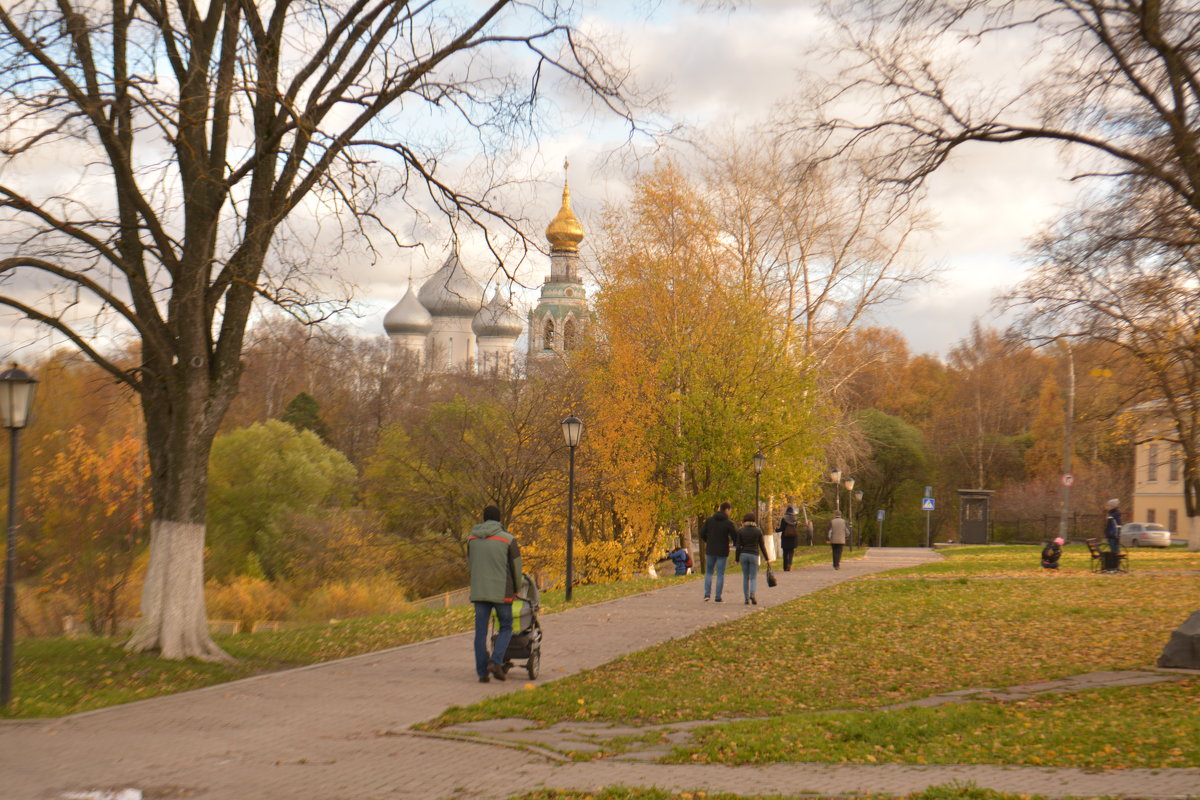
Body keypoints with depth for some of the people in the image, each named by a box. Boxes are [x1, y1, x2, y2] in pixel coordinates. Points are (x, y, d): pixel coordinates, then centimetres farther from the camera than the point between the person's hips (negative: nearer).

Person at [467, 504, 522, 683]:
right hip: (502, 592, -3)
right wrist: (517, 589, 13)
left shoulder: (472, 539, 5)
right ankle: (495, 662, -8)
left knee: (481, 631, 6)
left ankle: (482, 672, 4)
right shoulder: (508, 539, -6)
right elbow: (516, 568, -2)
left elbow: (470, 566, 14)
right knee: (506, 628, 11)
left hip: (478, 592, 3)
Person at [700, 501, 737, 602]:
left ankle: (707, 594, 4)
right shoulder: (728, 523, -11)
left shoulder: (709, 520, -1)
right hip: (722, 552, -2)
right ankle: (718, 597, 4)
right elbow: (735, 537, -9)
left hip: (710, 551, 3)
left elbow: (702, 534, 0)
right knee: (720, 574, 6)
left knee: (708, 572, 16)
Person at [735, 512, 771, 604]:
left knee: (745, 577, 10)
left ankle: (747, 598, 7)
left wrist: (737, 559, 4)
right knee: (753, 577, 4)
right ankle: (752, 593, -21)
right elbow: (762, 546, 2)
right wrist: (767, 558, 10)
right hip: (754, 555, -1)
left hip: (743, 555, 1)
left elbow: (738, 546, -3)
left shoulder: (740, 531, -2)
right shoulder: (758, 530, 0)